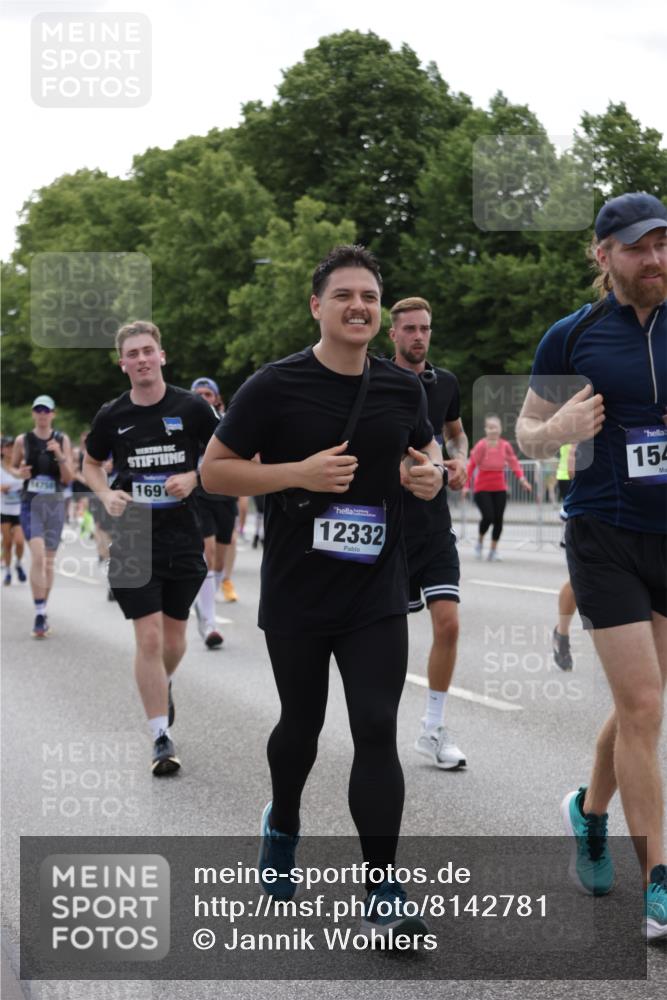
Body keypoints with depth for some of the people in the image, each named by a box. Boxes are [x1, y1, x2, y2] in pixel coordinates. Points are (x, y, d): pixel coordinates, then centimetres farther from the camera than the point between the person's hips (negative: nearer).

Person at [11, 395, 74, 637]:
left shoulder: (62, 440, 3)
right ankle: (40, 614, -18)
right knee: (38, 556, -19)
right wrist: (20, 473, -8)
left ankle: (43, 611, 24)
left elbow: (69, 478, 1)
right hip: (31, 503, -2)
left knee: (49, 561, 9)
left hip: (55, 504, 2)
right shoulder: (23, 440, 1)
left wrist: (60, 456, -15)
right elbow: (13, 467, 14)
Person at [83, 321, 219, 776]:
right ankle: (162, 739, -1)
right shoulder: (112, 416, 1)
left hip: (184, 537, 0)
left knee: (174, 637, 13)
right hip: (133, 537, 0)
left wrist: (194, 477, -13)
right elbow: (92, 463, 17)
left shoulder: (192, 407, -4)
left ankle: (163, 684, 47)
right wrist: (107, 495, -2)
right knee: (149, 637, -8)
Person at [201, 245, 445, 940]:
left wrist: (432, 471, -3)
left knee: (377, 731, -7)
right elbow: (213, 470, -6)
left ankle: (382, 902, -4)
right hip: (296, 596, -2)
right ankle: (282, 826, 47)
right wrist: (299, 473, -20)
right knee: (302, 722, 15)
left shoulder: (402, 387, 3)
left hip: (378, 595, 2)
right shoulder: (275, 386, -8)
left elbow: (426, 444, 22)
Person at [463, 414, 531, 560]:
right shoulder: (481, 446, -13)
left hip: (500, 489, 4)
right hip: (482, 489, -4)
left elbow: (513, 462, 3)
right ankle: (480, 542, 14)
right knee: (488, 517, -16)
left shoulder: (505, 445, -3)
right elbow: (471, 465, -11)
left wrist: (522, 478, -10)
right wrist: (466, 485, -14)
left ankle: (494, 550, 16)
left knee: (498, 520, 1)